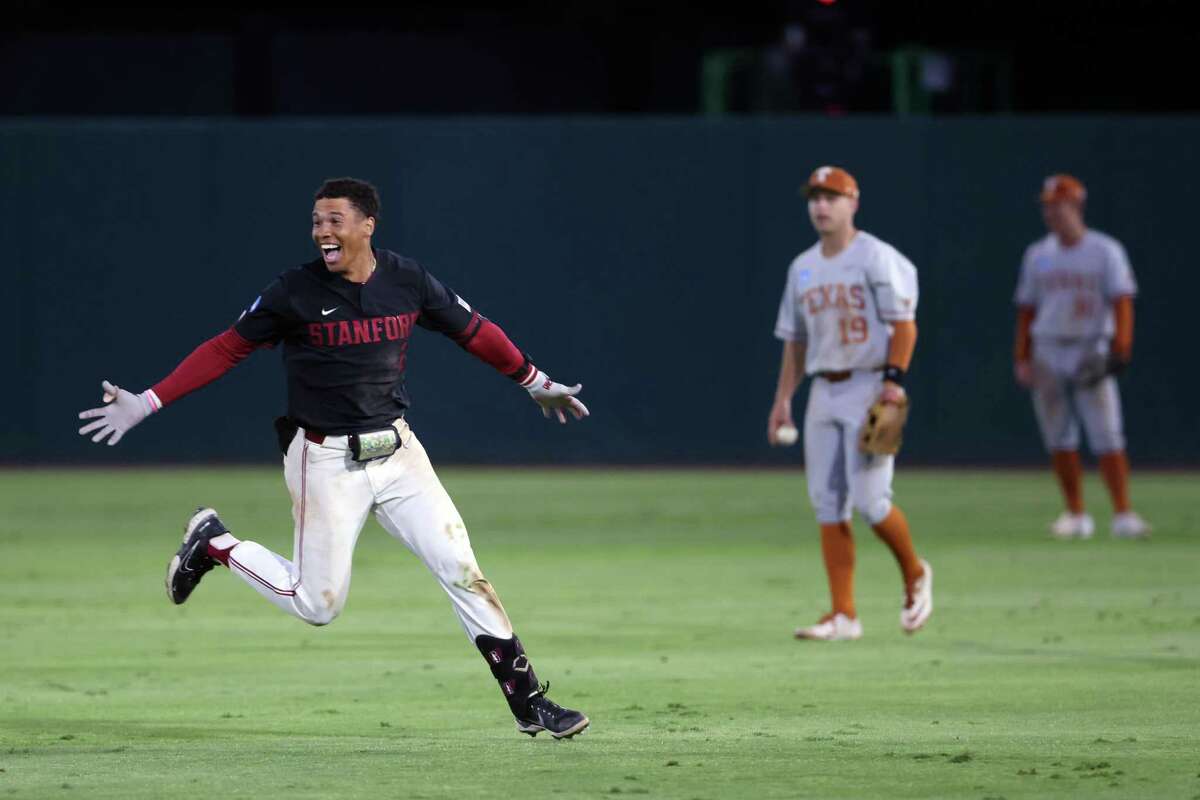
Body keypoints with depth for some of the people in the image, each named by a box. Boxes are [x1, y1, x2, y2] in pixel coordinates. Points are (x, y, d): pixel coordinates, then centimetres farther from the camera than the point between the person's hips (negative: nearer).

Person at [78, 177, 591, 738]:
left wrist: (537, 384, 21)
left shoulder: (408, 282, -1)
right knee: (317, 605, -1)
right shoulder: (296, 292, -10)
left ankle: (528, 702, 2)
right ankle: (214, 544, 22)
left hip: (396, 450, 3)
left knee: (461, 570, -4)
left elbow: (476, 332, 13)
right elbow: (227, 348, -5)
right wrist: (147, 403, -11)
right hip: (326, 461, -3)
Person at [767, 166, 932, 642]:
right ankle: (843, 615, 2)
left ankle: (914, 575, 14)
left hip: (869, 388, -7)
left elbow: (904, 324, -10)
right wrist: (782, 400, 13)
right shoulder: (802, 268, 15)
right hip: (823, 391, 7)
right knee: (827, 504, 1)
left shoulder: (876, 258, -5)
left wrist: (893, 380, -20)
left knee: (869, 499, -13)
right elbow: (795, 340, 20)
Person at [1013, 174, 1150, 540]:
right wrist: (1021, 358, 7)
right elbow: (1026, 308, 14)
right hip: (1048, 354, 4)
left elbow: (1122, 301, -6)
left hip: (1091, 354, -4)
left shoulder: (1105, 251, 0)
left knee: (1107, 437, -10)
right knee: (1059, 439, 3)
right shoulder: (1038, 255, 12)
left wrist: (1120, 348, -18)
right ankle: (1076, 515, 11)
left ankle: (1123, 515, -10)